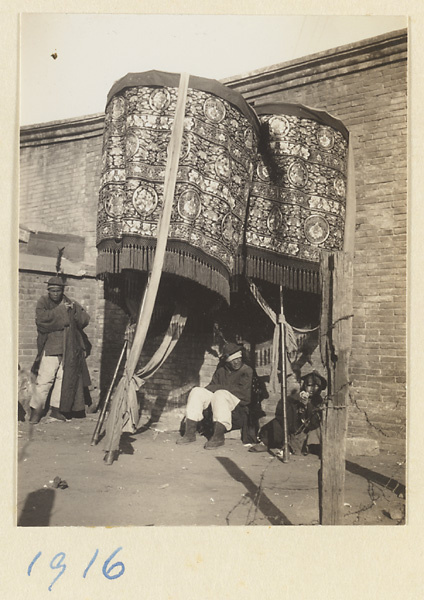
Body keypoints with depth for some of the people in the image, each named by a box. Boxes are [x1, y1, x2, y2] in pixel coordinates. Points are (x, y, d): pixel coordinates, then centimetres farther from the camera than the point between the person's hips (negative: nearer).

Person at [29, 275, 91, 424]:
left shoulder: (70, 303, 12)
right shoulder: (43, 302, 1)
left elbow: (85, 320, 7)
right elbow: (41, 318, -18)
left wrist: (75, 310, -11)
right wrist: (60, 310, -17)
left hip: (68, 349, 4)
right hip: (50, 348, -4)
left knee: (63, 378, 9)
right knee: (44, 379, -8)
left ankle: (56, 409, 21)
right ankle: (36, 410, 4)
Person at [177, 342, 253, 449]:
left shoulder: (247, 371, 0)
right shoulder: (221, 369, 16)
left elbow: (241, 391, -11)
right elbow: (213, 386, 17)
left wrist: (216, 388, -10)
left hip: (239, 404, -6)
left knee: (220, 394, -37)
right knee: (196, 392, -14)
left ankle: (218, 437, -40)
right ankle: (190, 433, -19)